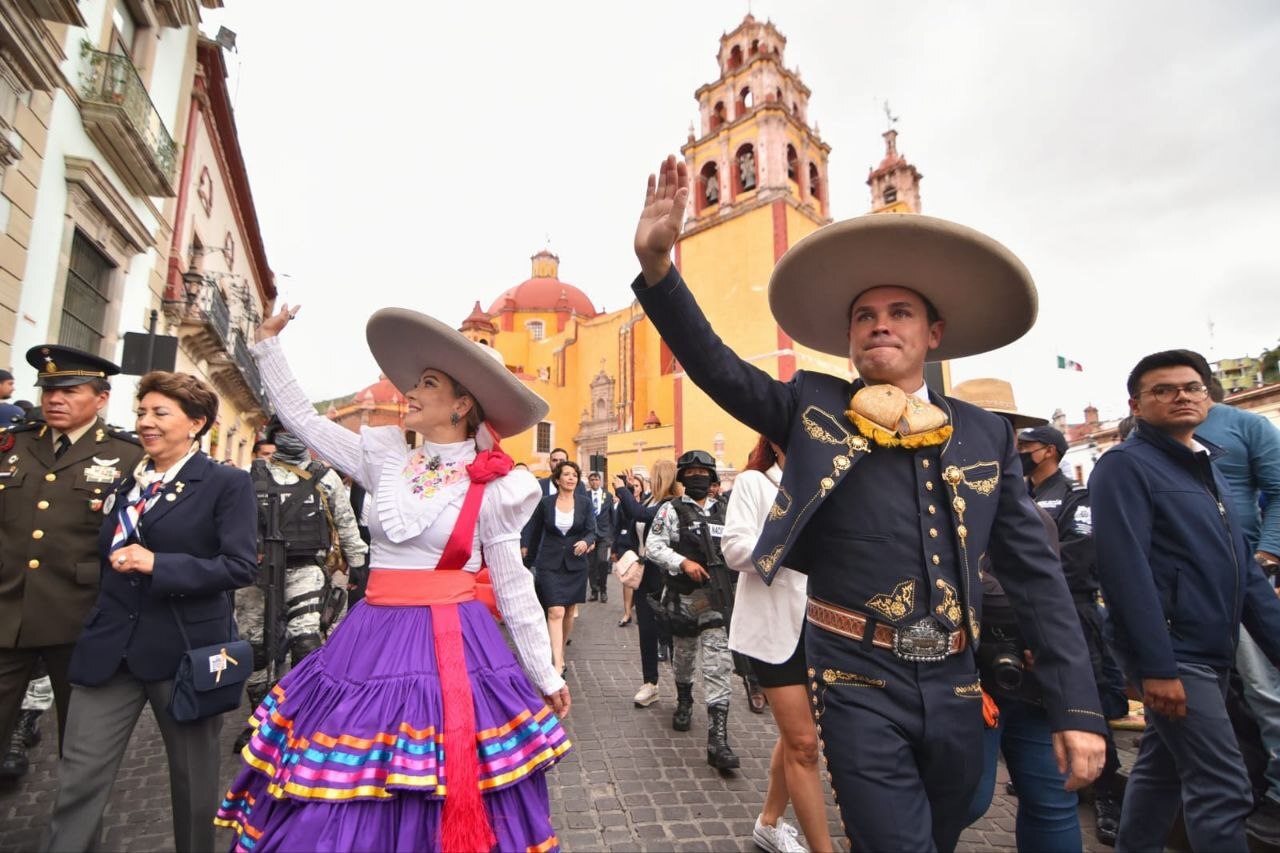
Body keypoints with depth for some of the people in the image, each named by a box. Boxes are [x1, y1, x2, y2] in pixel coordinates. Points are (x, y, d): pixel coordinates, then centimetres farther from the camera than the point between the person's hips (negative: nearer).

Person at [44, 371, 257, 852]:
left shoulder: (227, 483, -10)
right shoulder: (123, 480, 11)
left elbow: (241, 567, -17)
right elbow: (106, 554, 21)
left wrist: (158, 564, -23)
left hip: (184, 647, -5)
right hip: (111, 644, 5)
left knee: (193, 777, 13)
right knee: (79, 777, 6)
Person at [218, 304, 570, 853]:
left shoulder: (494, 489, -8)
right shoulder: (385, 457, 5)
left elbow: (514, 589, -3)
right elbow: (300, 417, 14)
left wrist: (546, 676, 2)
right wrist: (268, 344, 15)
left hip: (453, 647, -4)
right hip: (374, 642, 5)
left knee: (453, 806, 5)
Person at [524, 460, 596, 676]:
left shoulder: (585, 502, 0)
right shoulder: (545, 502, -1)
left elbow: (591, 531, -2)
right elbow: (535, 532, 8)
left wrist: (586, 542, -24)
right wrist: (528, 556, 14)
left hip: (575, 563, 2)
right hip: (549, 563, -2)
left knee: (568, 613, 13)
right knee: (555, 612, -13)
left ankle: (560, 654, 33)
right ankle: (558, 664, -14)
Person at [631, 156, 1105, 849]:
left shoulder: (986, 434, 3)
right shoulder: (813, 409, -3)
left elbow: (1035, 572, 4)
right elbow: (713, 363, -12)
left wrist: (1077, 708, 1)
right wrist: (657, 264, -25)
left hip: (955, 684, 4)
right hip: (857, 681, -4)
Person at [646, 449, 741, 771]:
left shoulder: (723, 511, 10)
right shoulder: (671, 509, -1)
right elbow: (653, 546, -8)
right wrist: (684, 563, -18)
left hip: (716, 598, 1)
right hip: (682, 597, -1)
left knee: (718, 665, -6)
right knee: (683, 656, 17)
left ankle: (717, 739, -4)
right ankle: (684, 702, 47)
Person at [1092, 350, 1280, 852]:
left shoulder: (1207, 467, 15)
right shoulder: (1125, 466, -12)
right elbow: (1125, 570, -20)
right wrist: (1155, 667, -21)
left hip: (1213, 653, 8)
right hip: (1171, 655, -8)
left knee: (1161, 768, 18)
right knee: (1222, 789, -4)